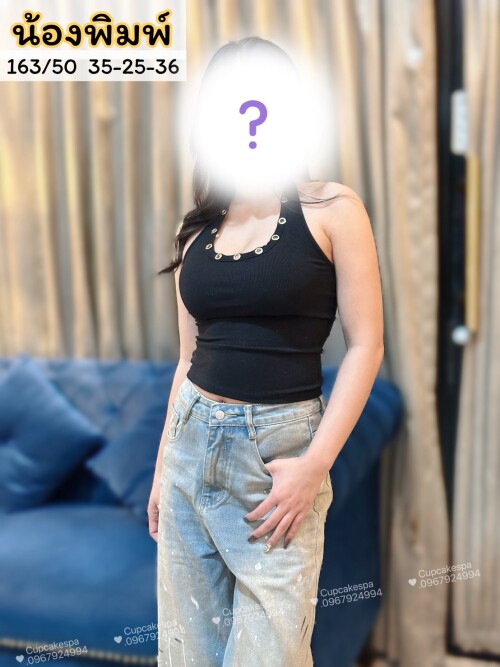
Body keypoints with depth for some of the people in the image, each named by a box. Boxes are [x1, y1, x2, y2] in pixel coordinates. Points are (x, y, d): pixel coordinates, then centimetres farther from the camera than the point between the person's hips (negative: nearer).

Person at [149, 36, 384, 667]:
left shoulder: (330, 208, -4)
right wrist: (163, 467, 15)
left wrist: (315, 464, -15)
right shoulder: (197, 232, 9)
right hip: (191, 443, 5)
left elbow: (365, 345, -8)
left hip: (279, 447, -4)